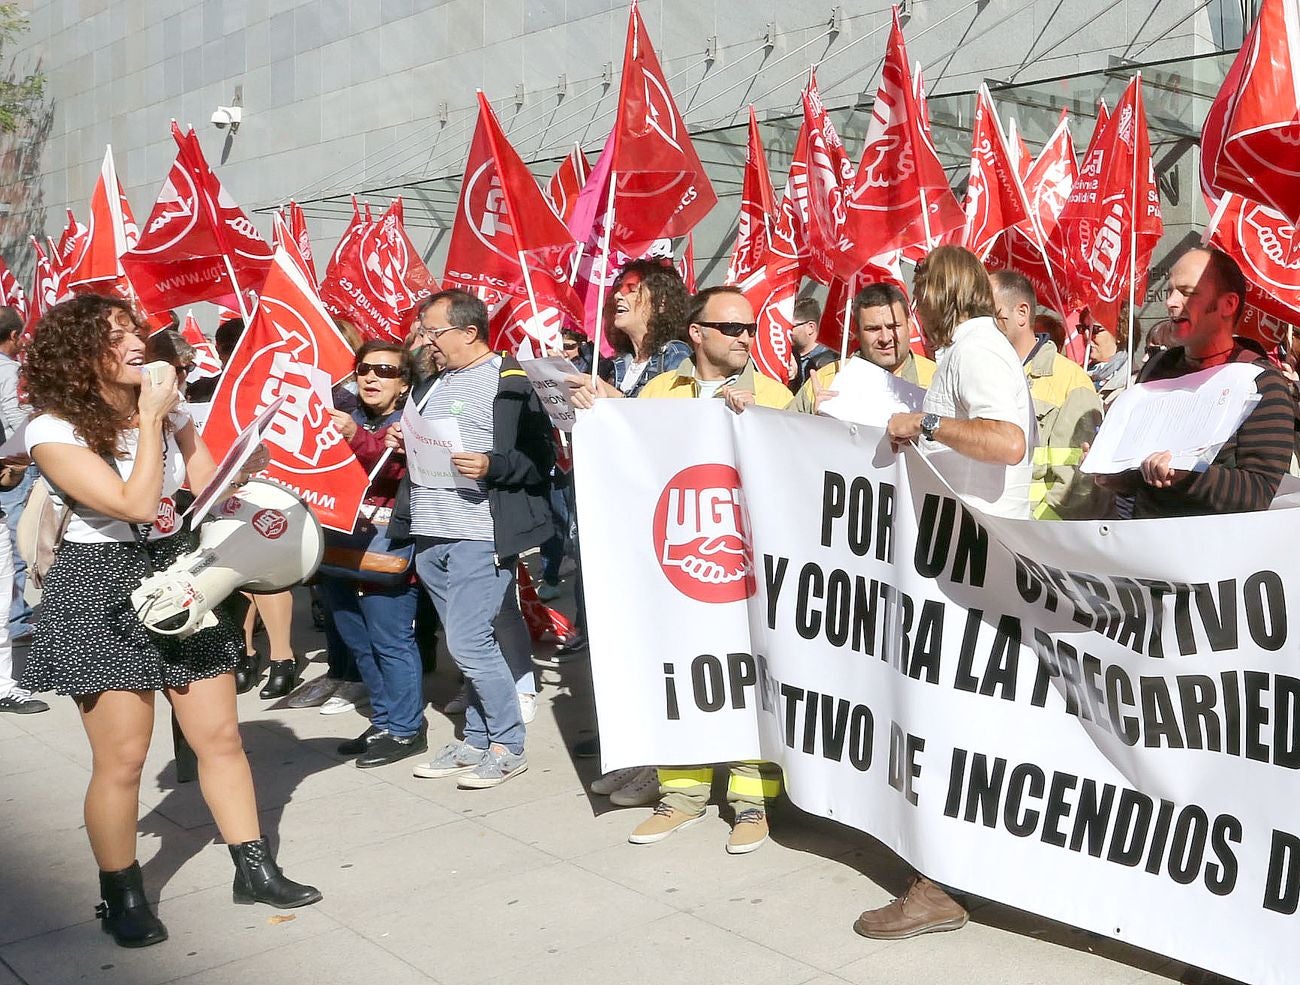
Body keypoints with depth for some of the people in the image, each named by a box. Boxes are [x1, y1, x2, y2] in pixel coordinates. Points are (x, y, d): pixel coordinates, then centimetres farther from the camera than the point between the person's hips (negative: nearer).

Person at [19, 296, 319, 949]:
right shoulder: (54, 429, -13)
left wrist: (244, 465, -16)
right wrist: (150, 419, -17)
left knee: (220, 736, 7)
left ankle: (254, 869, 20)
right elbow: (135, 504, -22)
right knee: (122, 758, -1)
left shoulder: (166, 407, 6)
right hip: (100, 595, -5)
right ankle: (121, 897, 19)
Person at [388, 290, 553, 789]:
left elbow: (541, 458, -11)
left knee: (469, 642, -8)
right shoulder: (435, 383, 18)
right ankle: (477, 741, 23)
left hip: (479, 536, -8)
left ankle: (508, 746, 7)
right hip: (430, 535, 8)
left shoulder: (509, 382, -7)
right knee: (470, 641, 13)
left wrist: (491, 466, -26)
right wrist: (402, 442, 9)